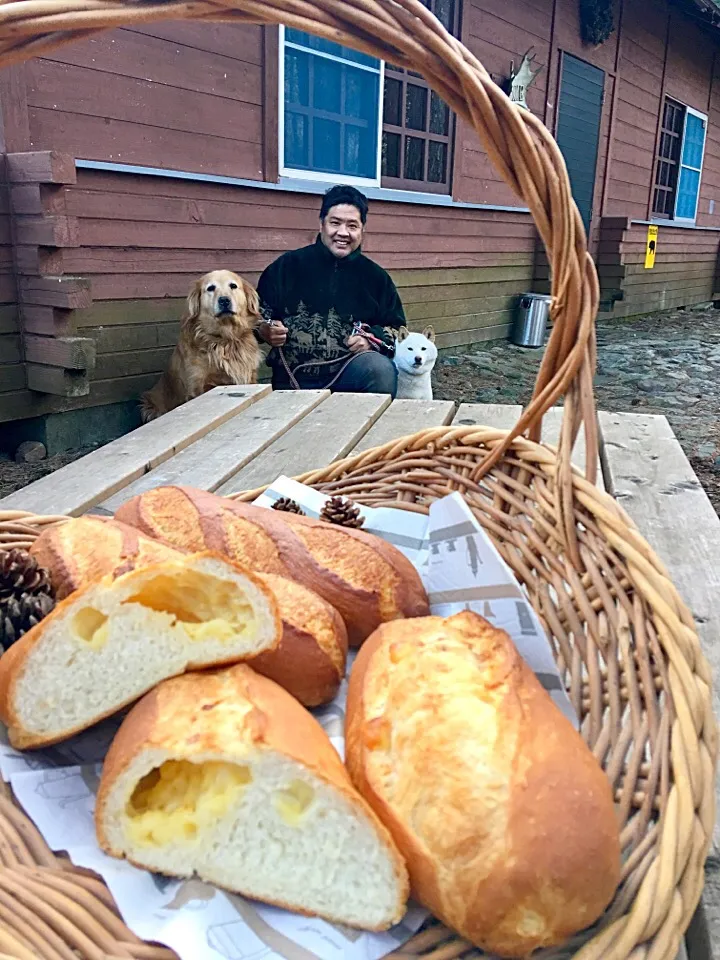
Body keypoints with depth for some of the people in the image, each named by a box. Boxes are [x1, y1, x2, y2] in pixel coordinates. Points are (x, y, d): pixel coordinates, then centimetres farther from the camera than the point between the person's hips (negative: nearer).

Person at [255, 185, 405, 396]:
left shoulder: (375, 276, 11)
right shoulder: (288, 265, 8)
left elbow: (396, 328, 13)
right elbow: (254, 312, 15)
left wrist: (370, 339, -7)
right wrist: (265, 331, -7)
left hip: (351, 372, 0)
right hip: (292, 378, 0)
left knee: (381, 369, -29)